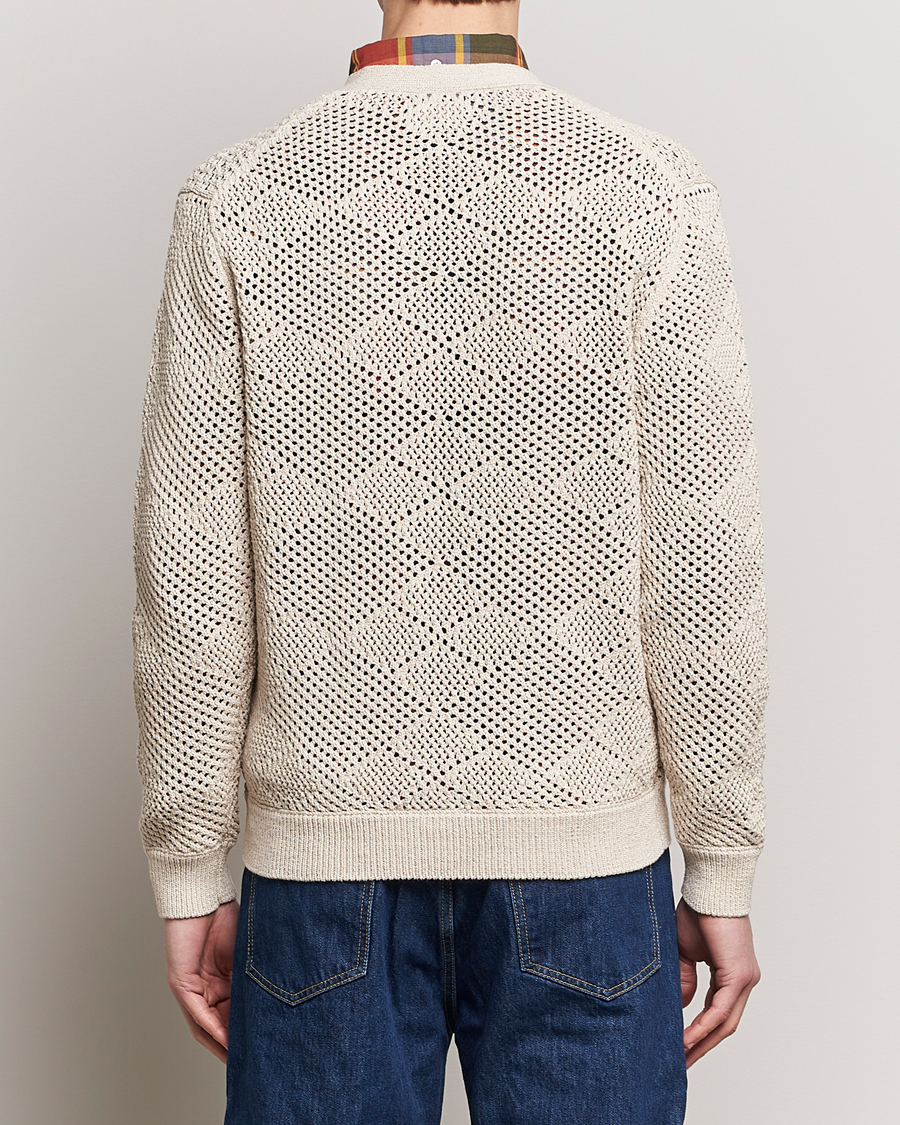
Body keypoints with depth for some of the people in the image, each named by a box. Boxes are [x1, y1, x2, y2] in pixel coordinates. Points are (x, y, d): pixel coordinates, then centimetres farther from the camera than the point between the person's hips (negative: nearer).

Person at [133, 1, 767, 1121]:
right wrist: (722, 873, 2)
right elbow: (701, 564, -9)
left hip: (324, 848, 1)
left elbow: (190, 577, -6)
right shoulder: (652, 193, -8)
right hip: (583, 855, 0)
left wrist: (189, 879, 4)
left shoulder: (235, 201, -6)